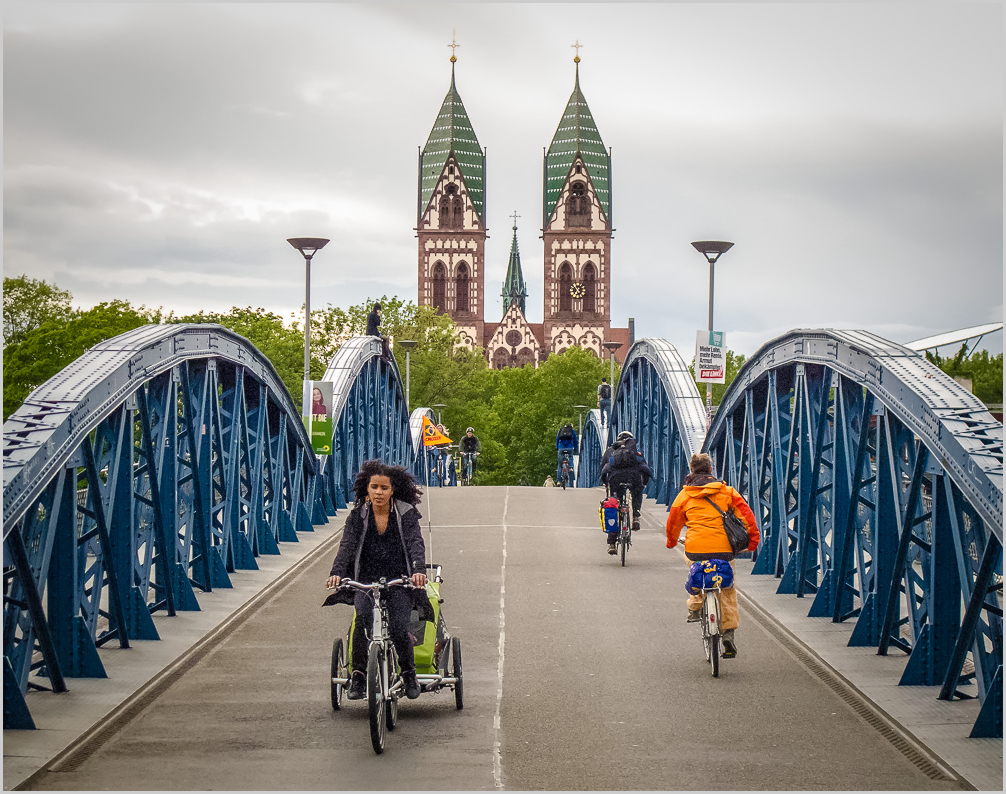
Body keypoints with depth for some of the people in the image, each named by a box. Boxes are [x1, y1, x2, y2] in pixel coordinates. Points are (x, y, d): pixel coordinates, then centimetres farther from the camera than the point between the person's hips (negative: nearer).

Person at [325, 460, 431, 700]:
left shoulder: (406, 514, -1)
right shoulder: (358, 515, 2)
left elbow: (416, 543, -13)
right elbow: (347, 544, -10)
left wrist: (418, 570, -34)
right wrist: (336, 572, -28)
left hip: (399, 581, -1)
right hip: (365, 580, 1)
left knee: (398, 628, -20)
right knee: (362, 620, -27)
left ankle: (409, 674, 8)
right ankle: (358, 676, -13)